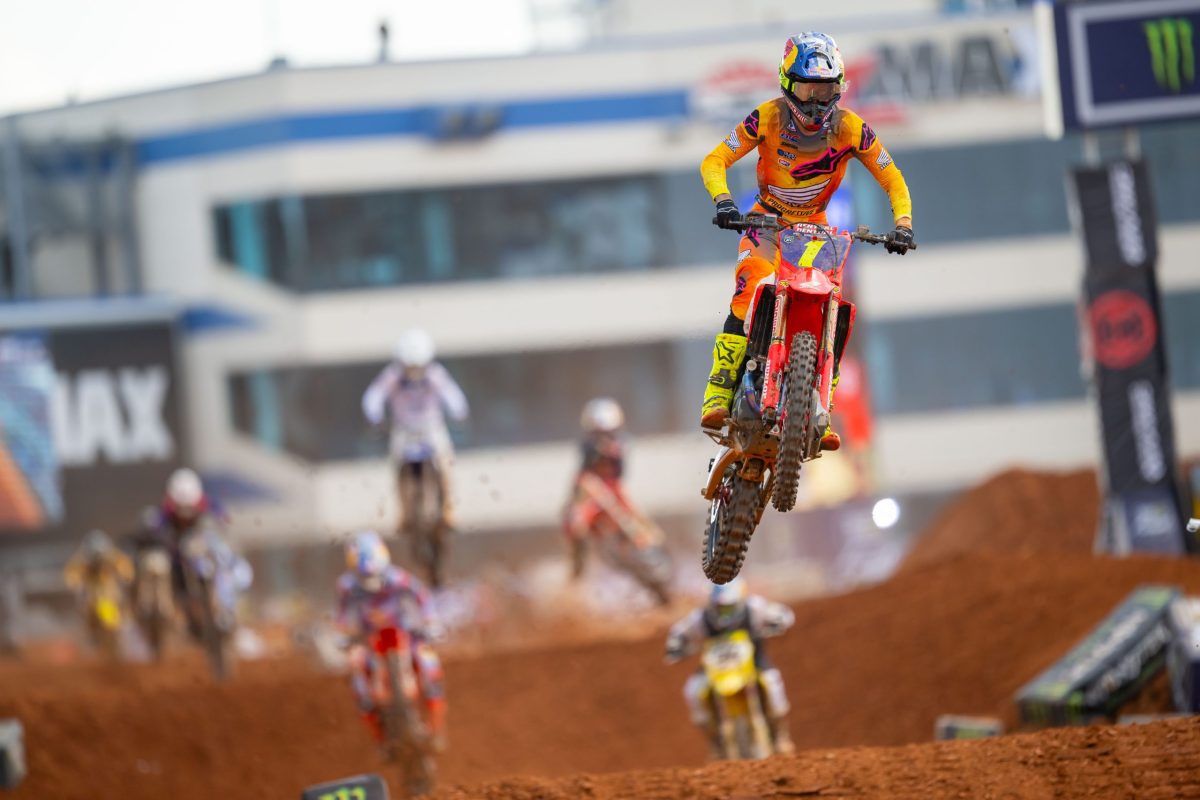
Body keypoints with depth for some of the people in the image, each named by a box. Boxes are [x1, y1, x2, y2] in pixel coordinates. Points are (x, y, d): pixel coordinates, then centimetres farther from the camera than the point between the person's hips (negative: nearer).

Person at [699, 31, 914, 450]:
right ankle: (719, 392, -33)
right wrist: (723, 200, -37)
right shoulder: (768, 118, -18)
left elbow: (892, 180, -6)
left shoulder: (850, 128, -14)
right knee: (750, 288, -31)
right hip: (767, 221, -2)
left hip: (815, 227, 2)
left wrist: (903, 223, -22)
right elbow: (713, 161, -17)